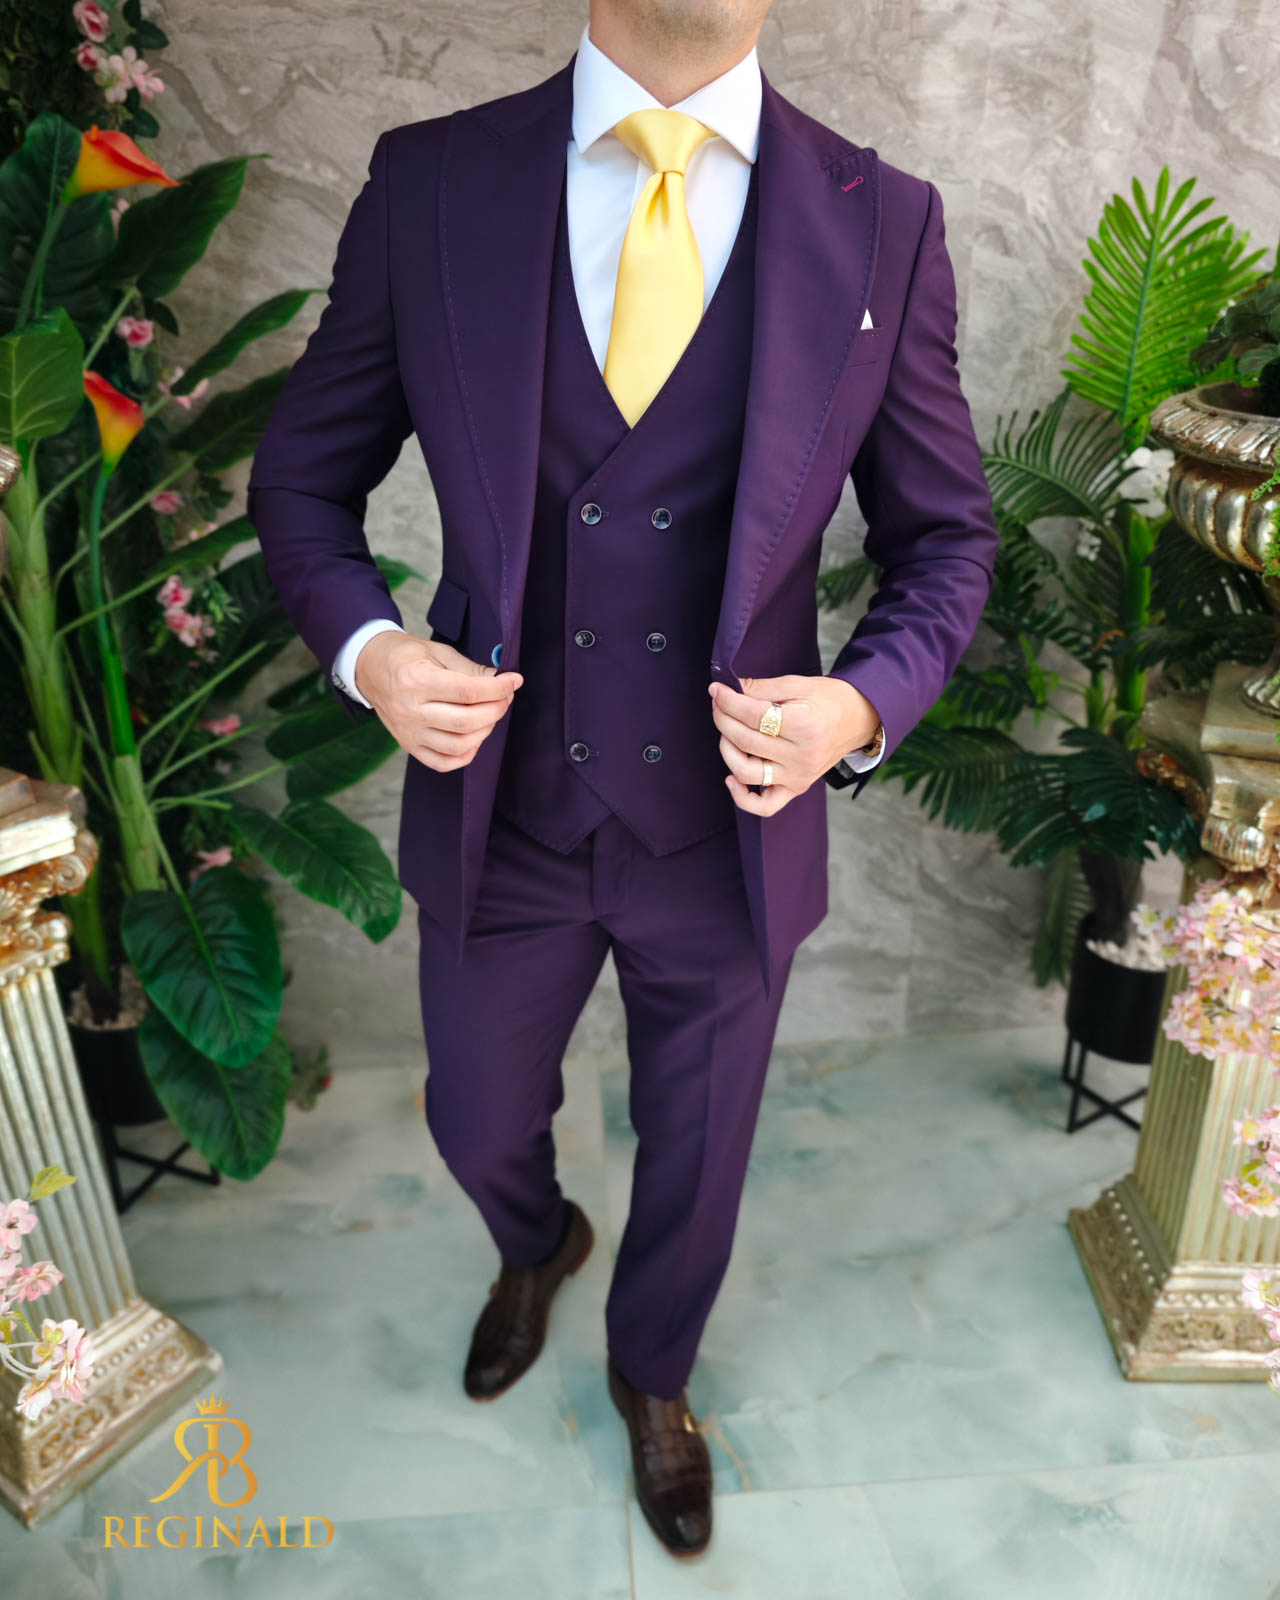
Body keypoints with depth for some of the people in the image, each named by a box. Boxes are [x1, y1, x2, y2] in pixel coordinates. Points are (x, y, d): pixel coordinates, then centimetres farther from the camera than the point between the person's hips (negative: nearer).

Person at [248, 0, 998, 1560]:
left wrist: (863, 704, -19)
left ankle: (651, 1373, 57)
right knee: (481, 1134, 24)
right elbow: (303, 474, 3)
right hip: (497, 812, 1)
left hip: (728, 826, 0)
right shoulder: (429, 182, -6)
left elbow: (944, 537, 0)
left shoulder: (882, 221, -7)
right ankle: (536, 1251, 64)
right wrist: (367, 649, -16)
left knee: (696, 1164, 22)